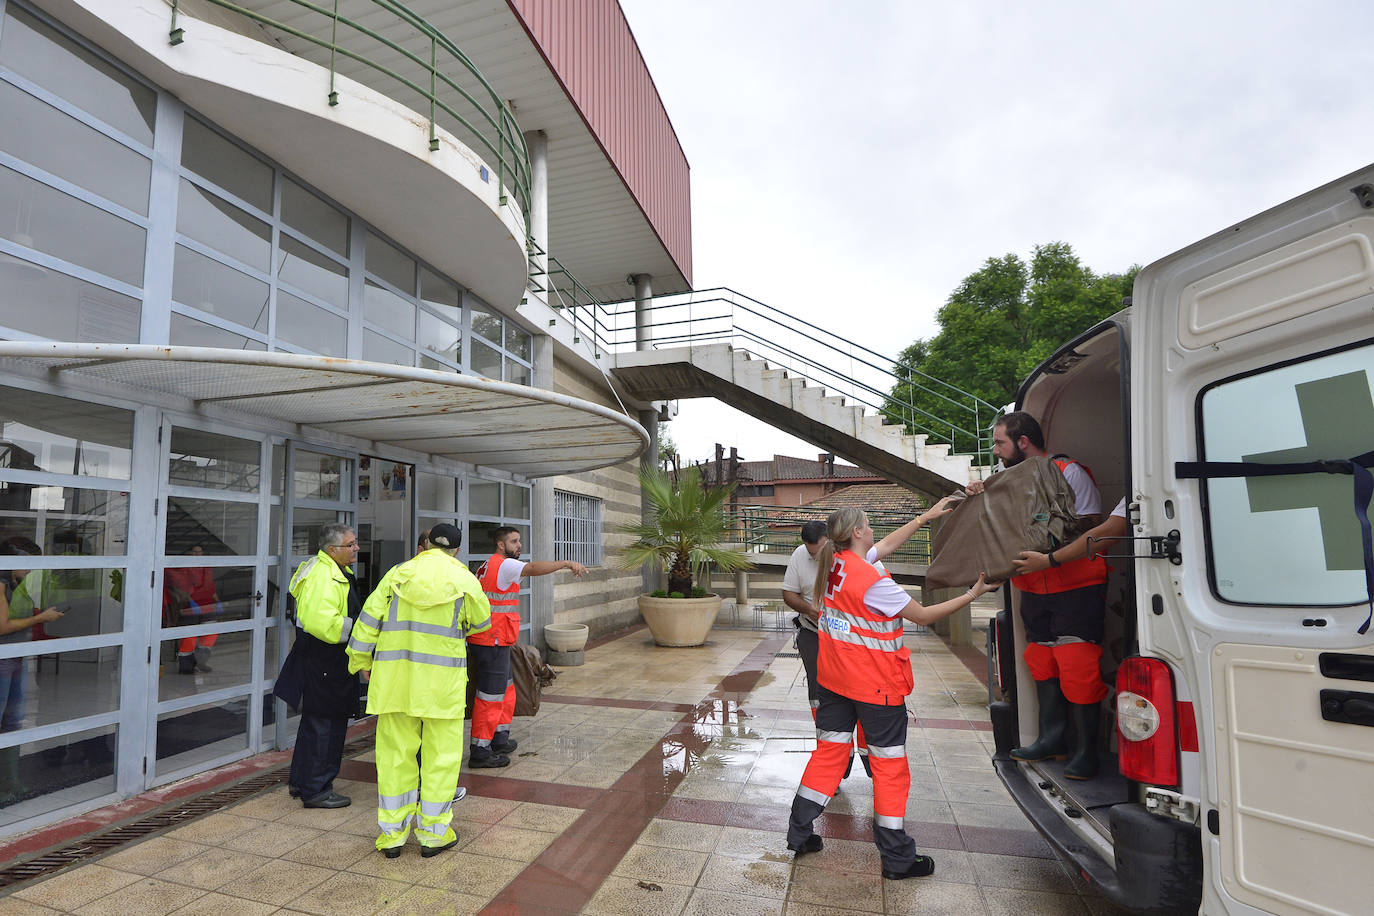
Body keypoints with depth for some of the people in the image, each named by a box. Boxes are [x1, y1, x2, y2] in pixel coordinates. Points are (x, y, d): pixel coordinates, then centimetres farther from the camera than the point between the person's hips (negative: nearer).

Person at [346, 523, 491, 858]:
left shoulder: (398, 574, 4)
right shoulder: (465, 580, -2)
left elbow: (369, 619, 5)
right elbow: (482, 621, 12)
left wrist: (361, 661, 18)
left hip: (395, 676, 3)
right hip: (442, 680, -3)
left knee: (395, 753, 13)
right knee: (441, 755, 9)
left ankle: (392, 834, 22)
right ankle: (433, 834, 17)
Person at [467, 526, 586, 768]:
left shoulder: (489, 566, 19)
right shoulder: (504, 564, -14)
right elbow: (533, 568, -31)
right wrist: (567, 563, -39)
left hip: (482, 640, 11)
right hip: (492, 642, -11)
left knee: (505, 690, 20)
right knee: (491, 695, -4)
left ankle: (499, 739, 29)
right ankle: (480, 751, 3)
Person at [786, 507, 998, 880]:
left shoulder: (836, 562, -1)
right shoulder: (874, 582, -24)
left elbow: (885, 545, 12)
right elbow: (923, 615, -14)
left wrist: (927, 516, 18)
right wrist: (972, 594, -4)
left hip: (835, 679, 7)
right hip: (876, 685, -7)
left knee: (828, 751, 16)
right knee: (890, 765, 7)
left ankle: (799, 832, 25)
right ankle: (897, 859, 20)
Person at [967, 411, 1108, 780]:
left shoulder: (1069, 472, -12)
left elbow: (1089, 532, -17)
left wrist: (1051, 558, -28)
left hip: (1076, 588, -7)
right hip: (1034, 590, 7)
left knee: (1077, 668, -5)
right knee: (1042, 664, 13)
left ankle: (1085, 752, 9)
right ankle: (1052, 739, 26)